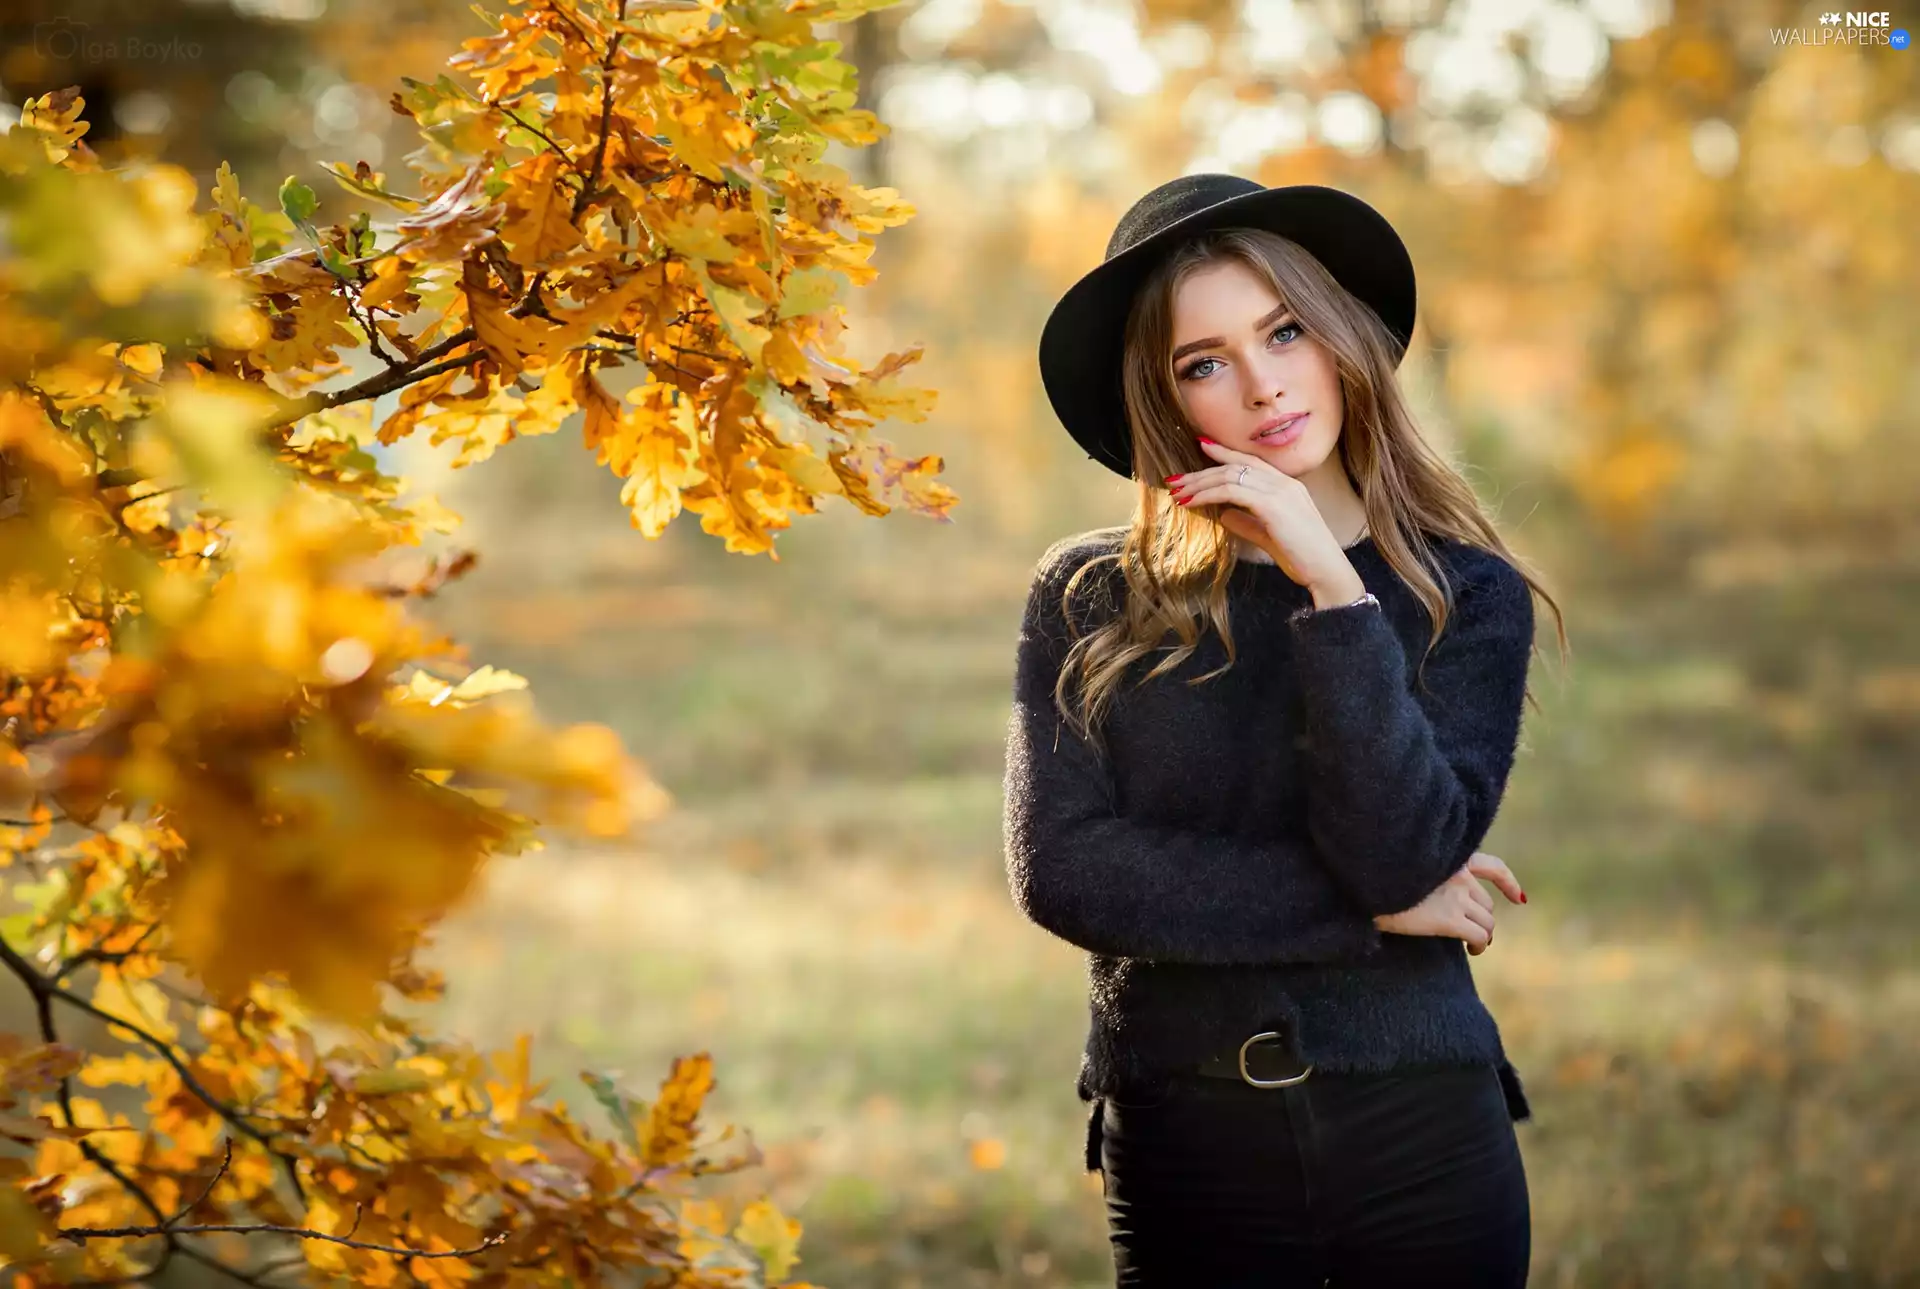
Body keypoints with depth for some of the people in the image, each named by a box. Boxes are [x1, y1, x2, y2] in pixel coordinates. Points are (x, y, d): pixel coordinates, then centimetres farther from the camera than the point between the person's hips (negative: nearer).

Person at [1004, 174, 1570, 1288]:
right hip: (1186, 1141, 0)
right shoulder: (1090, 602, 0)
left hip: (1421, 1133, 0)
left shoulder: (1468, 598, 0)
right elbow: (1058, 869, -11)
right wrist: (1368, 909, -11)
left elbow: (1406, 855, -13)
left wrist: (1334, 592, -19)